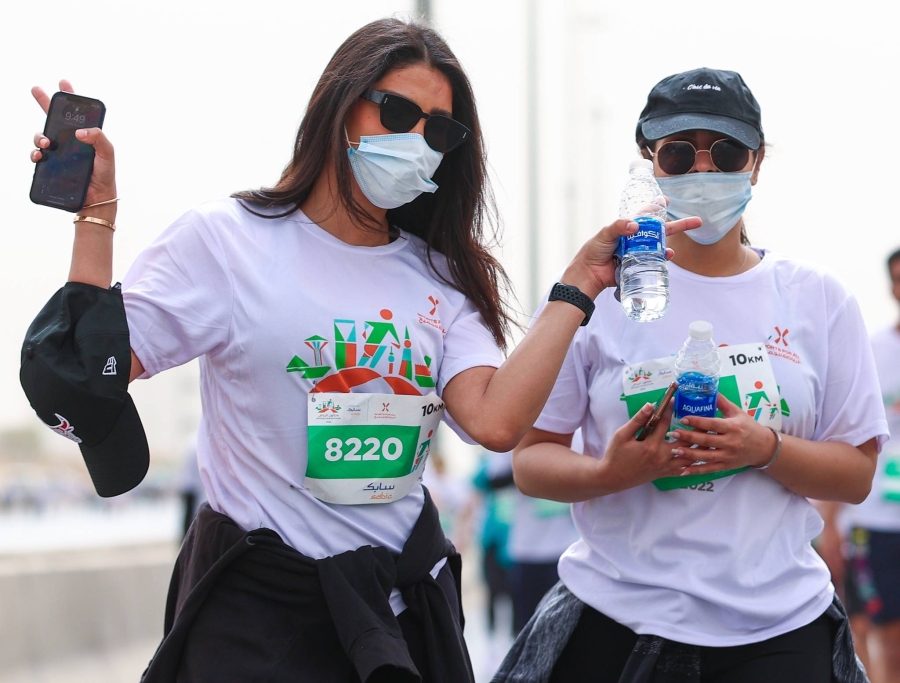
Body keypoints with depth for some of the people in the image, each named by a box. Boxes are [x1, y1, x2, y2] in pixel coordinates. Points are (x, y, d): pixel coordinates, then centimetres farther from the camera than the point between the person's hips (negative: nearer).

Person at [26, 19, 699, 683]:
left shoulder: (440, 277, 7)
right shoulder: (222, 240, -4)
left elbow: (495, 422, -11)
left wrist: (578, 286, -11)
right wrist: (96, 213, -17)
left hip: (404, 600, 5)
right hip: (258, 600, -4)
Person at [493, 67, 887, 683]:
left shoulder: (820, 301, 5)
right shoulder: (597, 290, 0)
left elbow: (857, 475, 3)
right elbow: (530, 458, 0)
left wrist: (765, 448, -15)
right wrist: (608, 472, -20)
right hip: (616, 625, -1)